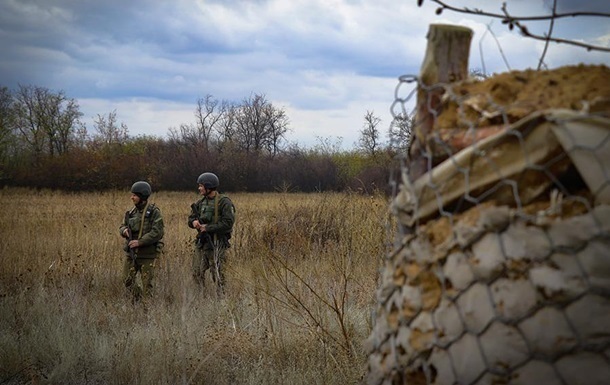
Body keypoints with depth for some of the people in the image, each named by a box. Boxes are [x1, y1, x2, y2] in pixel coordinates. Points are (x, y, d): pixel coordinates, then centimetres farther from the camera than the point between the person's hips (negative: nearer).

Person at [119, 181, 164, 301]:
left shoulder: (154, 212, -10)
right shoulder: (132, 212, 8)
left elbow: (157, 232, -18)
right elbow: (122, 226, 16)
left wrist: (140, 242, -22)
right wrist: (124, 230, -9)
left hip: (147, 254, -6)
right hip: (131, 252, 6)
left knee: (146, 284, 0)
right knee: (127, 279, 9)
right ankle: (137, 300, 27)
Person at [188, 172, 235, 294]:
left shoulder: (224, 202, -10)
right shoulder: (201, 203, 12)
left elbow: (228, 223, -18)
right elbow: (191, 218, 19)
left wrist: (208, 228, -17)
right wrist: (194, 222, -7)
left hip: (216, 244, -7)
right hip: (201, 243, 7)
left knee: (217, 275, -4)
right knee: (197, 273, 8)